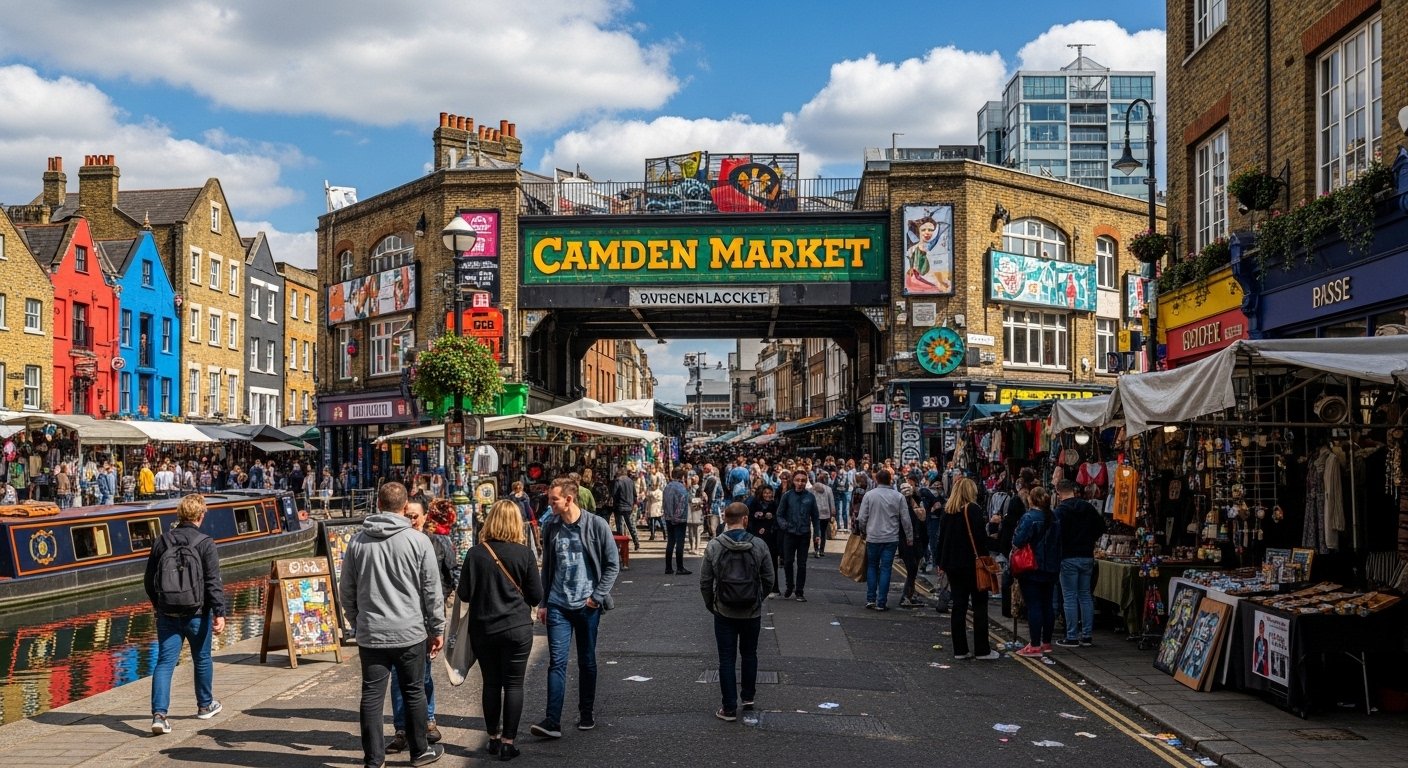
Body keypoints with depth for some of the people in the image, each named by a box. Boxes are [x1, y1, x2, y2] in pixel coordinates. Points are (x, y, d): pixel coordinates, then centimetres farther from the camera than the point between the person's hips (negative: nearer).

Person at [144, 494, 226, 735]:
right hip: (197, 613, -2)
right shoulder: (205, 543, -10)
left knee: (165, 662, 1)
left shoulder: (162, 541, 3)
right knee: (202, 659, 17)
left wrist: (157, 604, 26)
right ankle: (205, 705, 34)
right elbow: (214, 581, -15)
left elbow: (148, 579, 11)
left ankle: (159, 713, -13)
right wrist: (219, 613, -13)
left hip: (167, 614, 2)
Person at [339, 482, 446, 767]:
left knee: (371, 696, 6)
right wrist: (437, 629, 5)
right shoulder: (418, 541, -8)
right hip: (410, 633, -2)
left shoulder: (357, 541, 1)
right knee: (414, 692, 11)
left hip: (370, 634, 2)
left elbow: (346, 591, 8)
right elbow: (432, 590, -5)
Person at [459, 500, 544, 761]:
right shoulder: (524, 553, -9)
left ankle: (493, 738, 23)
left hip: (483, 629, 2)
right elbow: (536, 597, -4)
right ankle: (508, 743, 7)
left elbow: (464, 594, -4)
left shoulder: (475, 553, -8)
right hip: (517, 628, -2)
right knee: (513, 685, 6)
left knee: (491, 683, 14)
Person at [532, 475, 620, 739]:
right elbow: (547, 567, 12)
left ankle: (586, 714, 25)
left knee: (587, 662, 11)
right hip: (558, 605, 2)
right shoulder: (550, 527, 3)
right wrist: (543, 603, 10)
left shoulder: (596, 525, -7)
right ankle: (552, 721, -9)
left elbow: (613, 564, -2)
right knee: (557, 661, -6)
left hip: (587, 605, -2)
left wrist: (598, 596, -9)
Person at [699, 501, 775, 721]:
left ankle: (730, 708, 8)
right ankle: (748, 696, 34)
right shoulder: (759, 545, -10)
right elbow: (769, 580, -3)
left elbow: (705, 581, -7)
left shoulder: (713, 546, -11)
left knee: (726, 659, 6)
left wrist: (711, 604, 10)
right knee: (749, 654, 22)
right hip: (753, 612, 1)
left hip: (724, 612, -1)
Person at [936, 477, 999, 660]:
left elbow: (942, 538, 13)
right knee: (979, 606, 1)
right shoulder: (973, 510, -11)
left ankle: (960, 650, 8)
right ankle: (982, 650, 1)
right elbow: (981, 537, -17)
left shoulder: (947, 511, 9)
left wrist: (942, 562, 17)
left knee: (958, 605, 9)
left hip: (952, 564, 6)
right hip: (972, 563, -6)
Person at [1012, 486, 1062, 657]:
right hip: (1051, 569, 7)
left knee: (1033, 606, -5)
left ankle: (1035, 646, -4)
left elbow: (1018, 541, -23)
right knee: (1047, 605, 13)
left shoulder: (1029, 518, -17)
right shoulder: (1054, 518, 8)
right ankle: (1046, 643, 20)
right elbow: (1059, 542, 15)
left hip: (1031, 569, -7)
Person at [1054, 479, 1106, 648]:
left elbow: (1058, 534, -17)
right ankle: (1087, 635, 13)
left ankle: (1072, 637, -1)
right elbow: (1101, 527, 11)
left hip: (1069, 558, -6)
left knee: (1070, 597, -2)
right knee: (1086, 595, 12)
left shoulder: (1061, 510, -12)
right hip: (1087, 557, 6)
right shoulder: (1088, 507, 7)